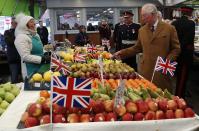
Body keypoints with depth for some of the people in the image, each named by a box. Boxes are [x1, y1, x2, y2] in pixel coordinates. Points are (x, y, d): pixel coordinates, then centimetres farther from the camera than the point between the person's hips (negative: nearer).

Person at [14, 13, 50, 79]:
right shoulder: (21, 37, -13)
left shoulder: (35, 35, 13)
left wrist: (45, 54, 3)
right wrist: (42, 59, -24)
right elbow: (25, 56, -20)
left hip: (41, 66, 8)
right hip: (31, 70, -8)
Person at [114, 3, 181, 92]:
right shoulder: (141, 30, 9)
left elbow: (176, 48, 1)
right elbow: (137, 48, 15)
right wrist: (122, 52, 6)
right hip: (146, 70, 3)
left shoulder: (169, 29, -2)